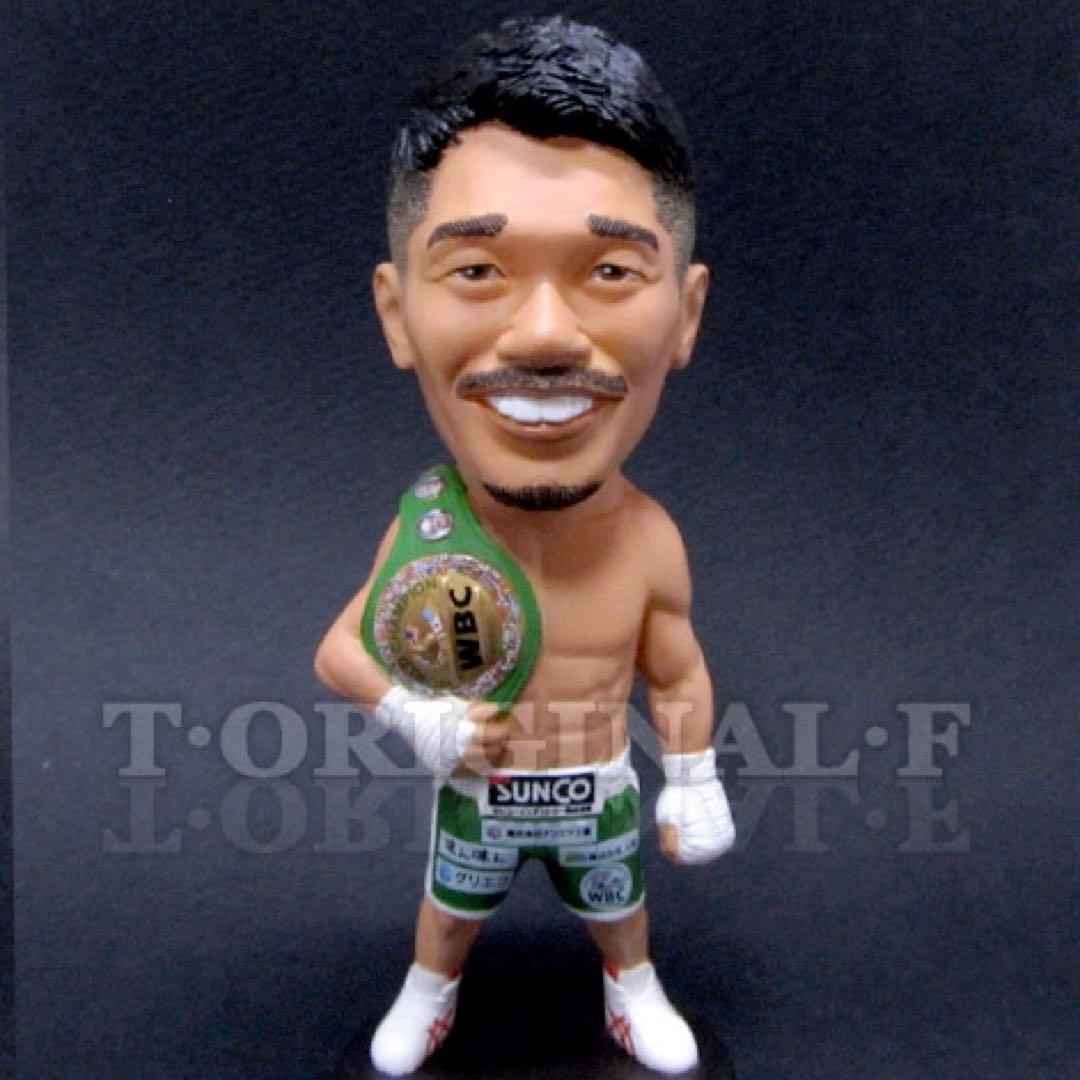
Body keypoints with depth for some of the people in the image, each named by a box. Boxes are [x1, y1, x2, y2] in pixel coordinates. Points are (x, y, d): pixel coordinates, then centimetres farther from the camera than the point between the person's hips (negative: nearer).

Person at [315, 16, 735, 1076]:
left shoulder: (650, 543, -27)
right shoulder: (421, 530, -28)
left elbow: (678, 680, -9)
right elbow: (340, 651, -11)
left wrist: (695, 789, -5)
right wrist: (414, 716, -27)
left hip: (602, 792, 1)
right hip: (474, 793, 0)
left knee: (615, 906, 29)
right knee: (451, 904, 29)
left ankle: (633, 991, 63)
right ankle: (429, 992, 62)